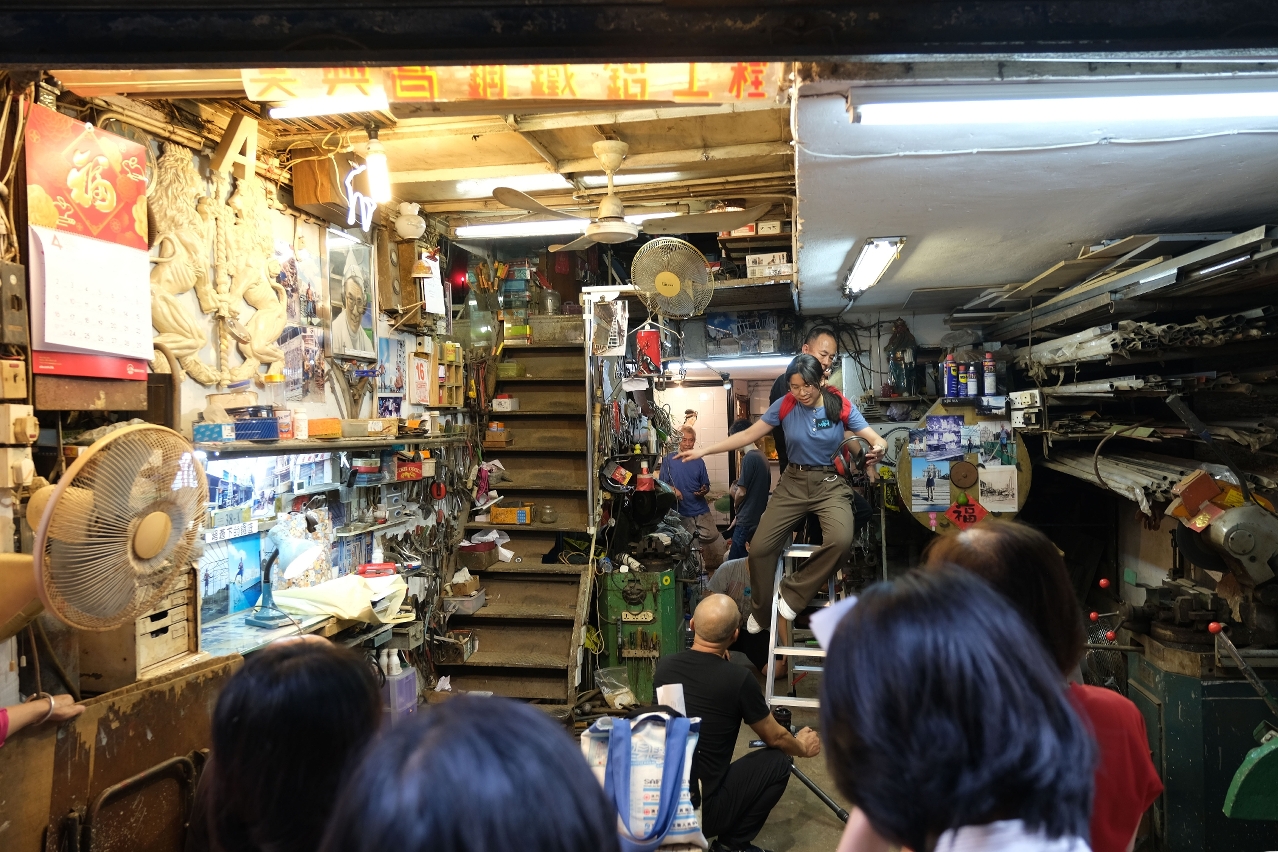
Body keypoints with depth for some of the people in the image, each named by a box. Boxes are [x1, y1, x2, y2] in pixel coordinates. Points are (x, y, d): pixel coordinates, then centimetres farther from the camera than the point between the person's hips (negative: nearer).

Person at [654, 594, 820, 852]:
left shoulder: (664, 666, -1)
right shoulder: (739, 679, -13)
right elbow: (775, 739, 5)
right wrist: (803, 747, 26)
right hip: (699, 809, -5)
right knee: (777, 762, 12)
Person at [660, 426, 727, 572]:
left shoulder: (699, 462, 11)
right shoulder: (669, 459, 2)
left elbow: (706, 486, 16)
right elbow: (662, 483, 1)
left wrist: (703, 491, -6)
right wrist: (673, 490, -18)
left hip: (701, 510, 2)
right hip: (681, 512, -2)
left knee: (713, 538, -8)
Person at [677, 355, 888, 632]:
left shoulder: (841, 407, -7)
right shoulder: (784, 406, -4)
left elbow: (877, 440, -9)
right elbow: (747, 435, 0)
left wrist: (878, 449, -35)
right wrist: (703, 451, -4)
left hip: (831, 483, -2)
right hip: (794, 482, 2)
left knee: (840, 540, -31)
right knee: (759, 547, -9)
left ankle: (792, 593, -9)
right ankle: (761, 612, 18)